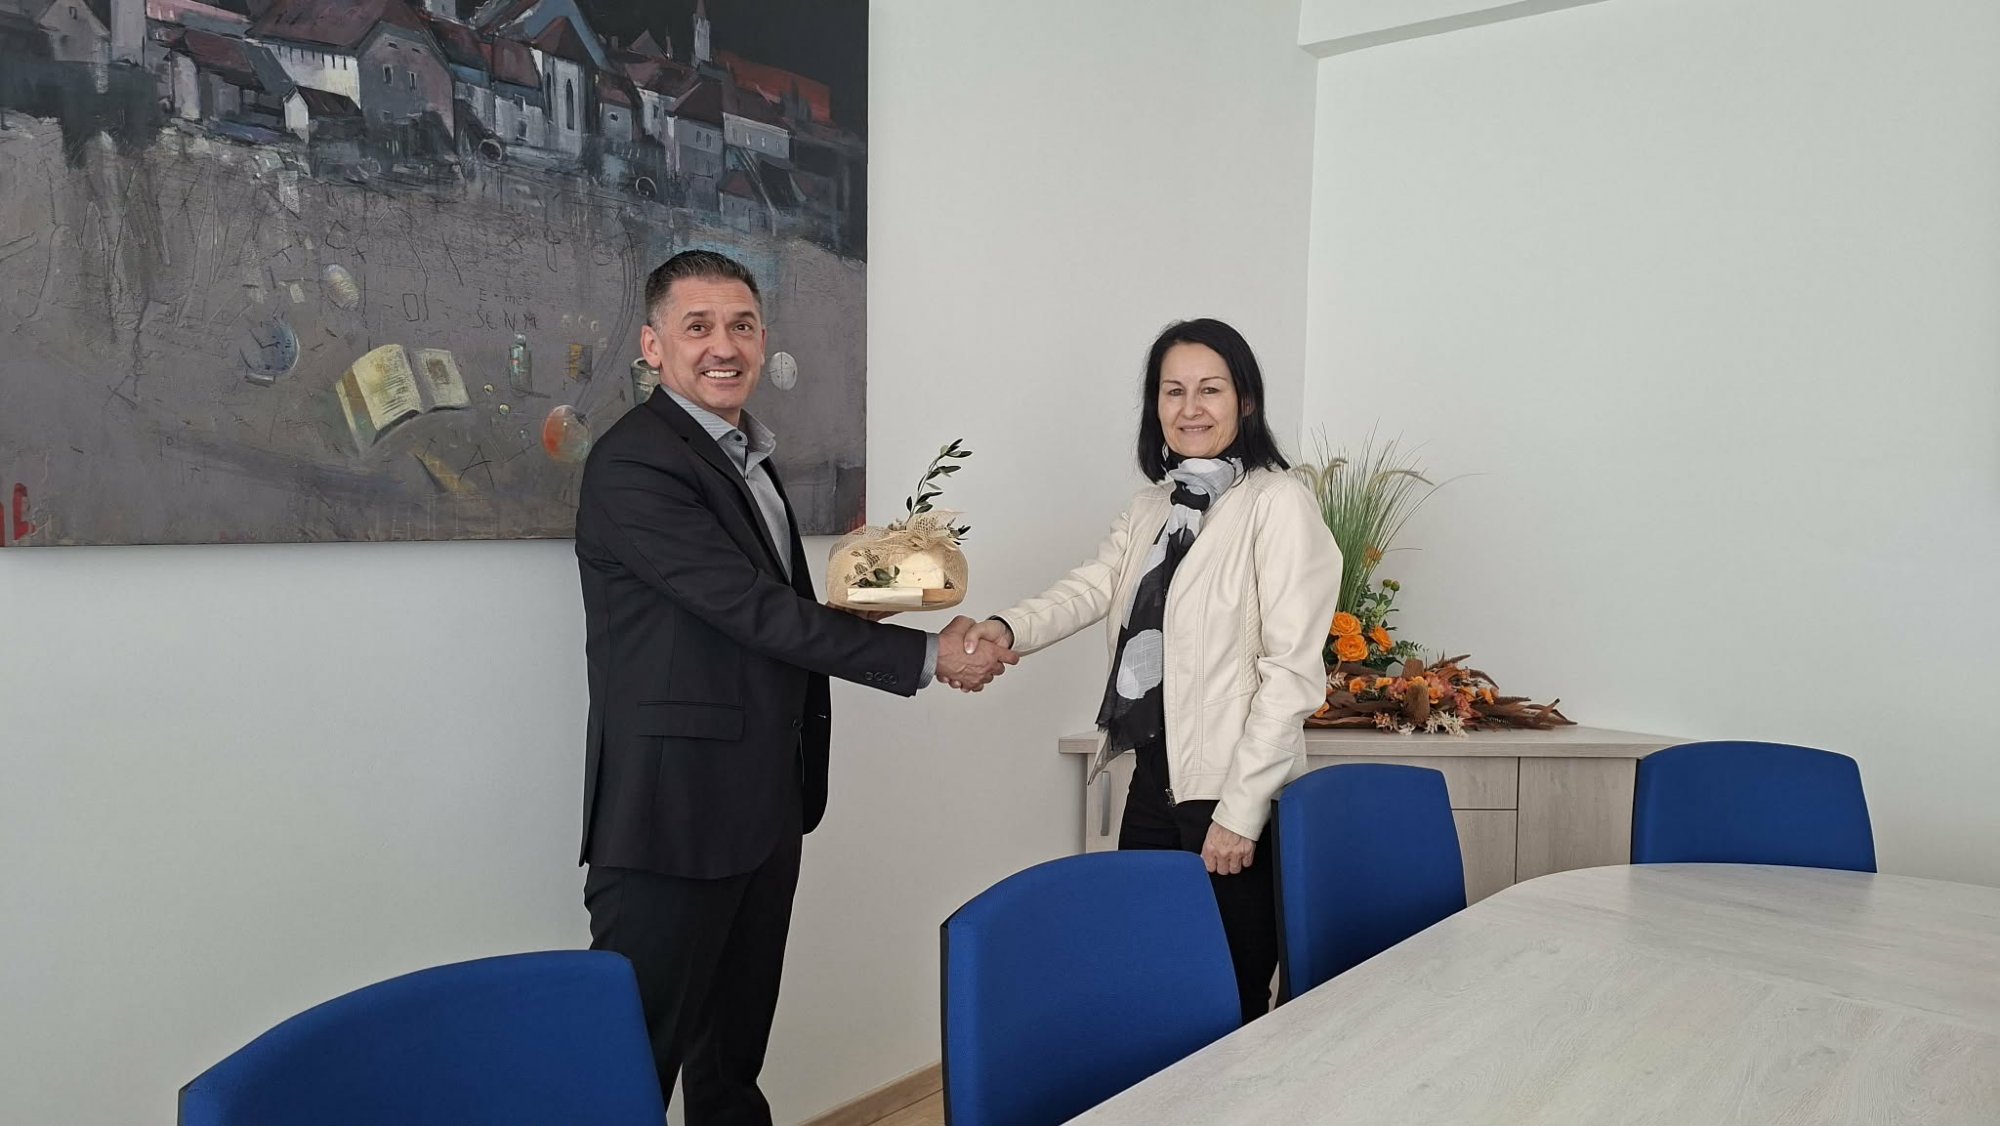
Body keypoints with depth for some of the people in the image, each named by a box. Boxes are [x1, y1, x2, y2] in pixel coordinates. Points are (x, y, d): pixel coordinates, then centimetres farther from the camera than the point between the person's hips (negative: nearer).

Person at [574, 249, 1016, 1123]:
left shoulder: (748, 453, 14)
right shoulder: (633, 463, -16)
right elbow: (754, 609, -20)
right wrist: (926, 656, -17)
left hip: (765, 806, 9)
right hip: (674, 812, -9)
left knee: (736, 1052, 19)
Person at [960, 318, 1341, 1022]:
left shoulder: (1277, 503, -10)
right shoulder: (1151, 507, 14)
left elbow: (1291, 671, -15)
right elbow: (1090, 588, 1)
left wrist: (1239, 811, -16)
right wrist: (1009, 629, -19)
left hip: (1231, 791, -7)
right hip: (1152, 780, 7)